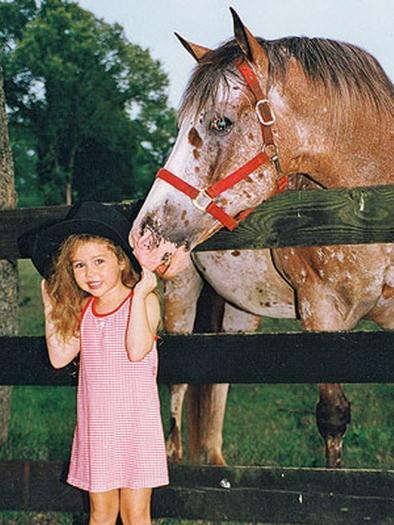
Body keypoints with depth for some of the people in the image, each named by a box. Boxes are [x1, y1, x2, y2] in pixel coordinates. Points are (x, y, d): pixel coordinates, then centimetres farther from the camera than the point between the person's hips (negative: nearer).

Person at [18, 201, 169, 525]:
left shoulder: (143, 300, -9)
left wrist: (139, 294, -23)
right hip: (96, 422, 5)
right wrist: (51, 307, 5)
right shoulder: (82, 309, 8)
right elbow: (59, 357, 2)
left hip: (135, 420, -4)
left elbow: (137, 350, -24)